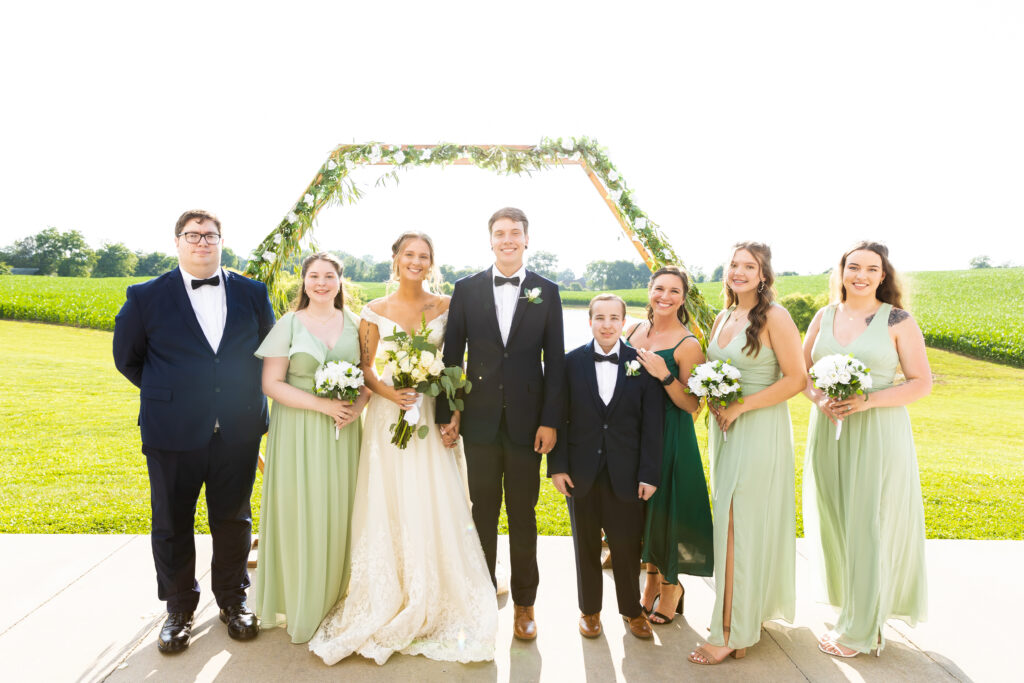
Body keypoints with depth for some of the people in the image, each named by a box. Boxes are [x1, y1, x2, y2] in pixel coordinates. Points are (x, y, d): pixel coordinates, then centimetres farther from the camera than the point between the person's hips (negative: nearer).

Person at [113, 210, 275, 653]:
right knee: (172, 524, 12)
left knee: (233, 520, 13)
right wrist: (166, 395, 7)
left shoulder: (252, 293, 3)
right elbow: (127, 357, 9)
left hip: (238, 432, 1)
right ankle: (179, 608, 32)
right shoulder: (146, 297, -1)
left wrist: (245, 396, 8)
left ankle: (233, 600, 33)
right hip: (173, 433, -1)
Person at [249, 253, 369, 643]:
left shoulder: (353, 324, 7)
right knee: (300, 514, 2)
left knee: (339, 514, 7)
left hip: (344, 433, 3)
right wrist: (322, 405, -16)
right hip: (298, 434, -3)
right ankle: (300, 605, 20)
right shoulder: (289, 325, -3)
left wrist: (359, 405, -9)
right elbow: (271, 383, -7)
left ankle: (335, 599, 25)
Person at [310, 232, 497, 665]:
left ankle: (436, 609, 18)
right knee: (388, 512, 3)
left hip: (432, 416, 1)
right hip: (388, 418, 0)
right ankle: (389, 608, 20)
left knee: (436, 511, 2)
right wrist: (388, 392, -15)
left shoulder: (445, 307, 4)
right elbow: (364, 368, 4)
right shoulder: (375, 311, 4)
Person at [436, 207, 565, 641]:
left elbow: (555, 361, 0)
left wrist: (550, 420, -5)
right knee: (483, 512, 12)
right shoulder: (466, 290, 3)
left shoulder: (547, 292, 2)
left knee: (523, 516, 10)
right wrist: (446, 413, -1)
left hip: (527, 422, 0)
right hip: (480, 421, 1)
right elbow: (452, 355, 3)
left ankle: (524, 602, 25)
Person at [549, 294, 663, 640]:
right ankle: (589, 609, 33)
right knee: (586, 545, 14)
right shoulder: (571, 362, -2)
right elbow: (559, 417, -1)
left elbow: (652, 424, -3)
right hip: (581, 472, 1)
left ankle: (632, 609, 33)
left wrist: (650, 473, -6)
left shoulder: (642, 364, -3)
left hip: (626, 474, 0)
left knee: (627, 545, 10)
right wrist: (557, 466, -6)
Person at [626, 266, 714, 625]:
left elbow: (692, 406, -15)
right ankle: (652, 578, 35)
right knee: (642, 506, 14)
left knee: (665, 507, 5)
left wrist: (665, 376, -27)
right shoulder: (635, 331, 4)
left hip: (671, 437, -5)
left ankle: (670, 586, 28)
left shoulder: (688, 345, -13)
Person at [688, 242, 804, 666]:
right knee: (729, 521, 12)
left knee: (742, 523, -4)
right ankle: (749, 610, 28)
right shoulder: (722, 318, 11)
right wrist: (713, 400, 1)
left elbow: (796, 379, -14)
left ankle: (731, 633, 5)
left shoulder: (774, 317, -11)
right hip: (723, 428, 7)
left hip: (760, 430, -7)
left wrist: (741, 406, -16)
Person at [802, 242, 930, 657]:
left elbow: (921, 383, -5)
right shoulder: (824, 317, 7)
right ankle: (850, 604, 29)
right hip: (829, 431, 4)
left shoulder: (897, 321, -4)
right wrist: (819, 399, -8)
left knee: (869, 526, 2)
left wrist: (868, 400, -18)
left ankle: (859, 629, 17)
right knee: (833, 522, 8)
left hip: (878, 434, -4)